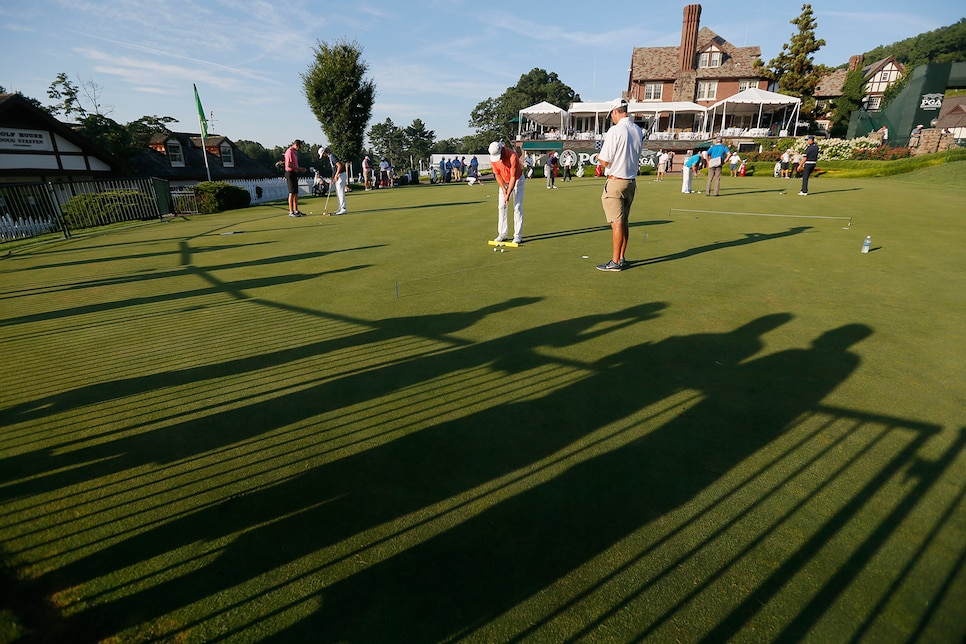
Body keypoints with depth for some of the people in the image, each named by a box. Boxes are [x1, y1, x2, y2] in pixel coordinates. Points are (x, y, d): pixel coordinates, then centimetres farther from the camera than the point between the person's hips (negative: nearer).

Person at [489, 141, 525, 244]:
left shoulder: (512, 156, -32)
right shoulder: (492, 157, -15)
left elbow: (513, 177, -27)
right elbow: (497, 174, -4)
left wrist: (508, 194, -27)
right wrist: (503, 189, -14)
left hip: (517, 180, -5)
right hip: (504, 181, 5)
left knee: (517, 207, -11)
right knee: (501, 207, -1)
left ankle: (518, 236, -9)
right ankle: (503, 234, 4)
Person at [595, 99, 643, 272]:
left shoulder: (615, 130, -14)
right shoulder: (638, 130, 9)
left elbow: (604, 162, -16)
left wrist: (598, 156, 6)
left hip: (615, 181, -7)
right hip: (631, 181, 7)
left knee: (616, 222, -5)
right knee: (623, 222, 14)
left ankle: (615, 262, -1)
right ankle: (621, 258, 21)